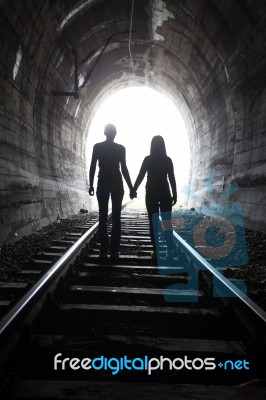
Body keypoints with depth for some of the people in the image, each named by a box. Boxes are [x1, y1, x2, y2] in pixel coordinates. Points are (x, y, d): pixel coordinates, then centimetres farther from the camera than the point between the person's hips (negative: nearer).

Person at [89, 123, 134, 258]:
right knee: (116, 218, 3)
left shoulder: (97, 147, 1)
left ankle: (104, 249, 3)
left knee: (102, 218, 4)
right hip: (117, 184, -1)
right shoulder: (120, 148, -2)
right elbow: (124, 169, -4)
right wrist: (131, 187, 2)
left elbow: (92, 167, -1)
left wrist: (91, 185, 5)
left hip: (103, 184, 1)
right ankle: (114, 250, 2)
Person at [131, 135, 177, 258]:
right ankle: (170, 250, 3)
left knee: (153, 223, 3)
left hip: (151, 193, -1)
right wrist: (174, 195, 6)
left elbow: (140, 176, -3)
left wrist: (133, 190, 5)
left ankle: (156, 251, 2)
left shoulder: (148, 159, -3)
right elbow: (172, 179, 0)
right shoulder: (167, 160, 0)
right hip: (165, 193, 1)